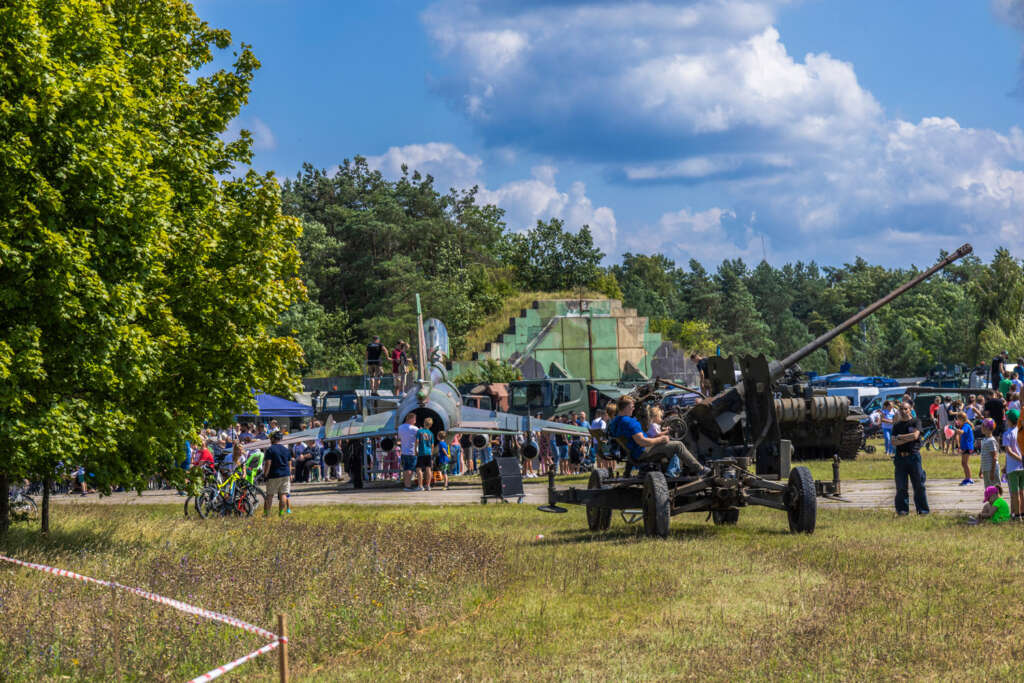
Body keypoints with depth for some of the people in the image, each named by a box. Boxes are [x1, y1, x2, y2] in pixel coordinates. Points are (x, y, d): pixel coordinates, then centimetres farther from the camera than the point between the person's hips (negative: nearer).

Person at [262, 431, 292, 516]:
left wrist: (265, 474, -6)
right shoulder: (286, 450, 11)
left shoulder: (270, 449, -6)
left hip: (274, 475, -4)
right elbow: (289, 464, 15)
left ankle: (266, 513, 1)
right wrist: (290, 475, 23)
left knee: (269, 495, 2)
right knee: (283, 494, 4)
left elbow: (268, 464, -11)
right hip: (285, 475, 4)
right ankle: (281, 512, 2)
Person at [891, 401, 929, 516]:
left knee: (919, 484, -2)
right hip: (900, 458, 3)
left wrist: (901, 437, -2)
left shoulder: (916, 422, 5)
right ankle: (902, 509, 8)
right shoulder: (897, 425, 14)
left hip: (914, 456, -3)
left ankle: (922, 509, 4)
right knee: (901, 486, 1)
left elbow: (915, 435, -11)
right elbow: (894, 442, 2)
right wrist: (908, 439, -9)